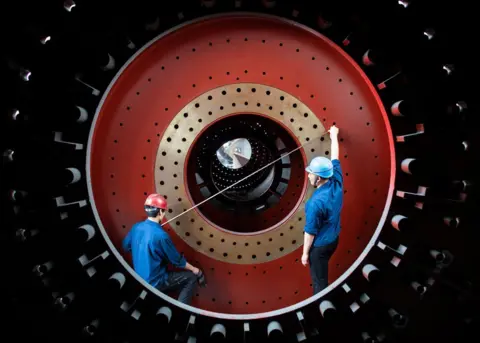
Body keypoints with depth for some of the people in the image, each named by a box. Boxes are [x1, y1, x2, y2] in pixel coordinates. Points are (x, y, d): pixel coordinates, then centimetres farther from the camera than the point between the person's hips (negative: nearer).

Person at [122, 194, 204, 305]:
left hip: (140, 279, 8)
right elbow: (177, 260, -14)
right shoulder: (160, 235, -27)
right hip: (155, 282, -7)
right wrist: (193, 269, 2)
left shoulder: (136, 227, -6)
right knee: (191, 277, 3)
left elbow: (125, 246, 13)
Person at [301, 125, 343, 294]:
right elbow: (335, 159, 4)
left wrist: (305, 253, -10)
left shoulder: (316, 202, -32)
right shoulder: (337, 182, -12)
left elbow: (310, 231, -22)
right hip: (333, 239, 8)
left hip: (319, 245, -8)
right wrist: (334, 136, 18)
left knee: (319, 280, 11)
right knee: (322, 274, 28)